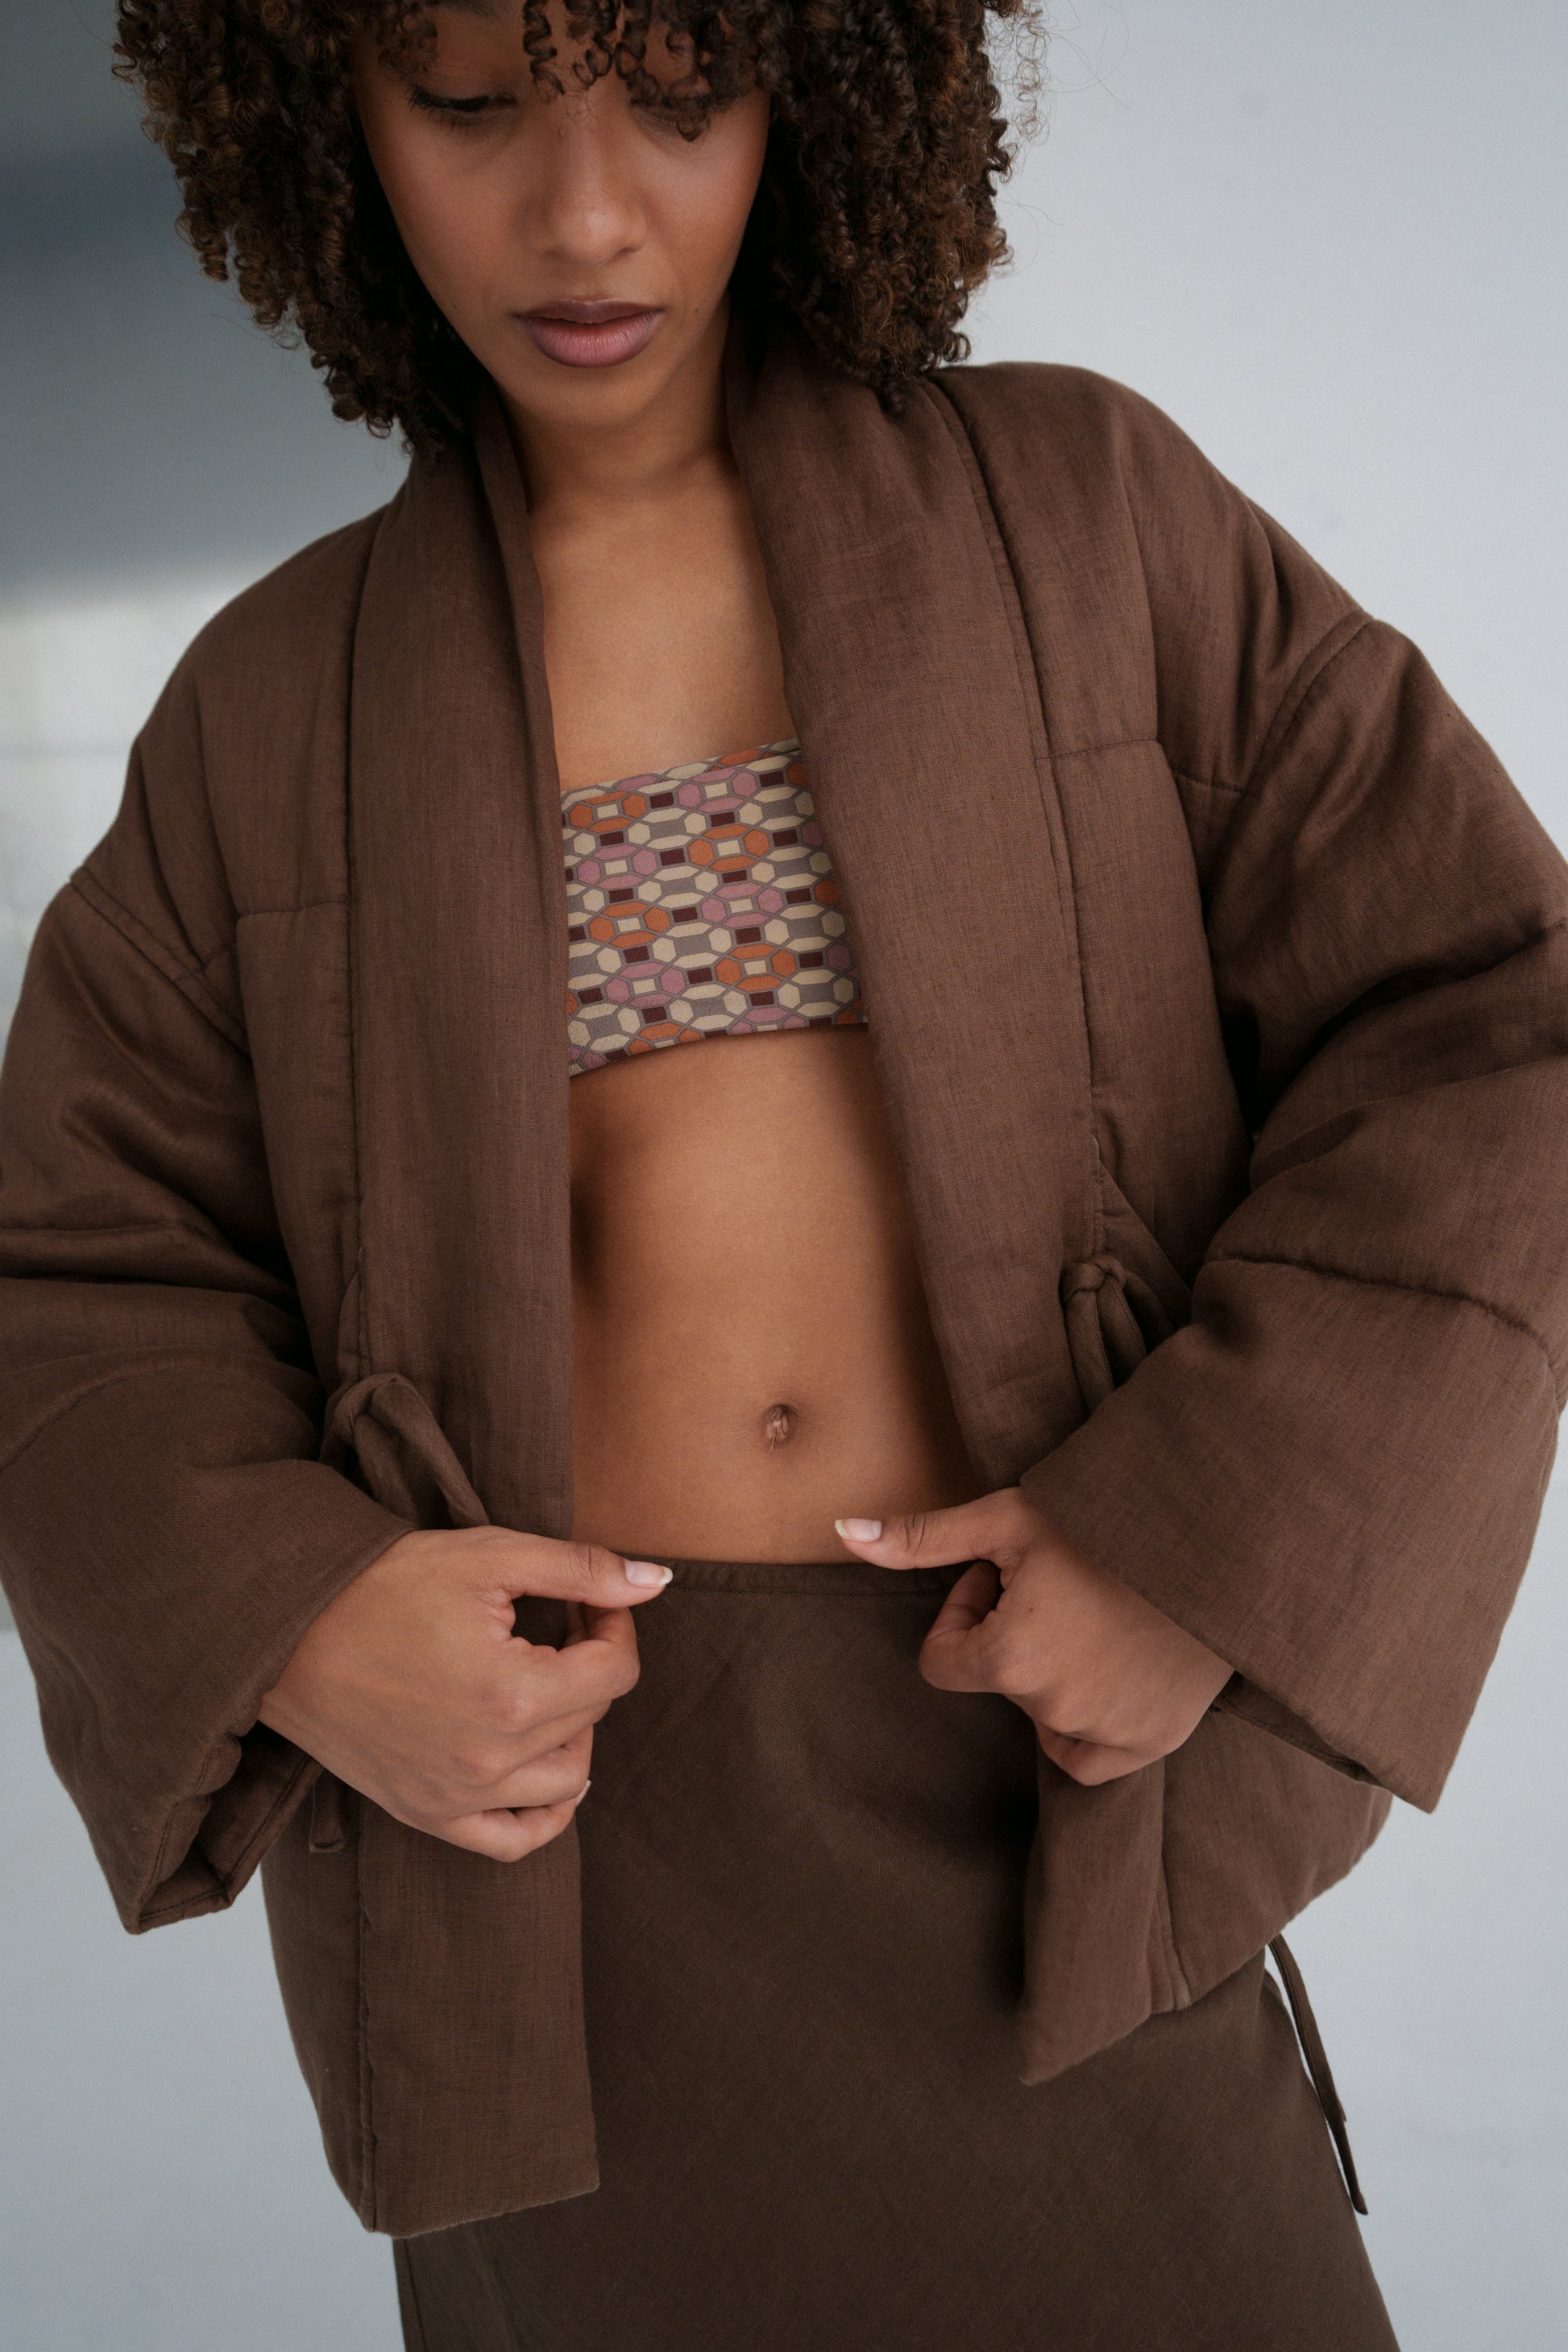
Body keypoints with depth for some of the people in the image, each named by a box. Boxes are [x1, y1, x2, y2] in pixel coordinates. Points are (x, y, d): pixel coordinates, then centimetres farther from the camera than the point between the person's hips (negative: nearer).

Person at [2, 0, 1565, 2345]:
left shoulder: (1081, 510, 0)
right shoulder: (280, 710, 4)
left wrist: (1216, 1540, -15)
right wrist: (283, 1631, -15)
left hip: (1030, 1736, 0)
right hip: (551, 1770, 1)